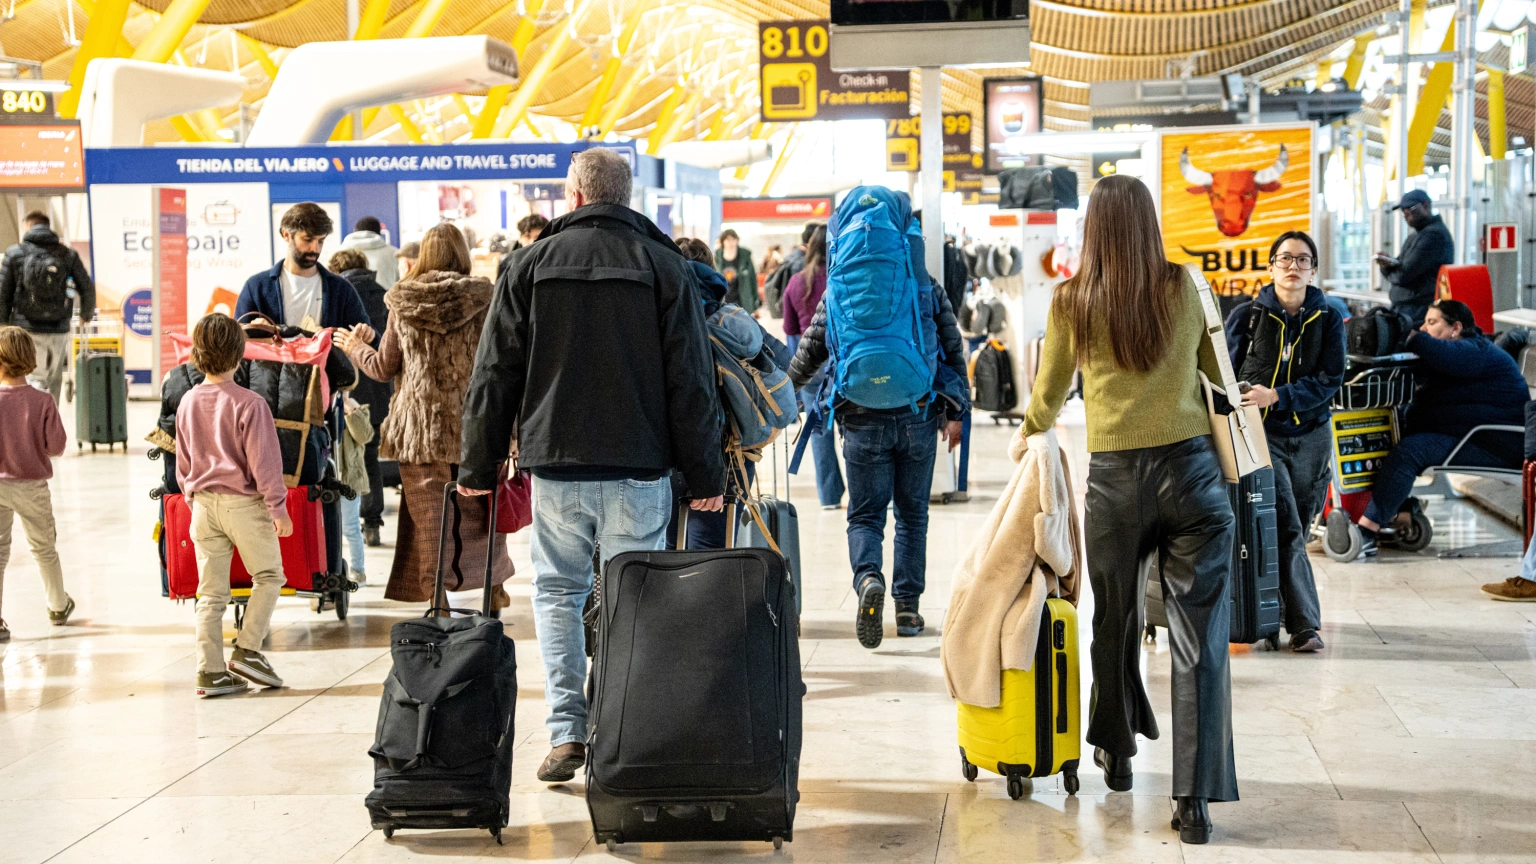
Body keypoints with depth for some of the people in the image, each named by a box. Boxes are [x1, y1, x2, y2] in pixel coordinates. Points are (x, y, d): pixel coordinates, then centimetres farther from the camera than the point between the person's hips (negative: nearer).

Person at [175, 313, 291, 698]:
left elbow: (183, 462, 12)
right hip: (244, 503, -5)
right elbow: (264, 461, -12)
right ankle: (247, 651, 2)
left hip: (203, 503, 5)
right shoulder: (249, 404, -14)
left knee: (211, 592, 8)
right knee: (268, 577, 11)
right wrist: (278, 508, -5)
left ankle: (210, 671, 7)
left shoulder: (188, 402, 4)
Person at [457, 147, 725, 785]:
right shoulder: (663, 265, 1)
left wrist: (479, 466, 10)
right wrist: (705, 477, 4)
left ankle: (567, 731, 2)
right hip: (637, 468, -1)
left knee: (557, 591, 12)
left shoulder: (533, 263, 3)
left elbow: (494, 374, 4)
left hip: (555, 462, 1)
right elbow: (691, 381, -1)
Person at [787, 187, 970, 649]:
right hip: (918, 416, 1)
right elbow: (953, 351, 5)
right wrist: (956, 411, 13)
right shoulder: (928, 288, 2)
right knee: (912, 513, 13)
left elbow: (809, 355, 7)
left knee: (864, 514, 6)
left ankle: (869, 578, -22)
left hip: (863, 420, -1)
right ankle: (908, 605, 14)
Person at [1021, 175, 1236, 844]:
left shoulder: (1072, 301, 1)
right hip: (1191, 467, 0)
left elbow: (1048, 395, 14)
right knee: (1200, 637, -1)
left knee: (1116, 620, 20)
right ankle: (1197, 798, -5)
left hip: (1114, 477, 1)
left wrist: (1028, 436, 36)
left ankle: (1117, 754, 38)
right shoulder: (1184, 288, 2)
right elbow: (1217, 375, 14)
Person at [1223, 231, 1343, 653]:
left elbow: (1330, 380, -6)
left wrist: (1277, 395, -19)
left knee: (1297, 530, 8)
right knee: (1286, 529, -13)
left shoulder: (1328, 320, 4)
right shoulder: (1246, 316, 0)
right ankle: (1303, 624, -11)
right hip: (1261, 434, -2)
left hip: (1311, 436, 3)